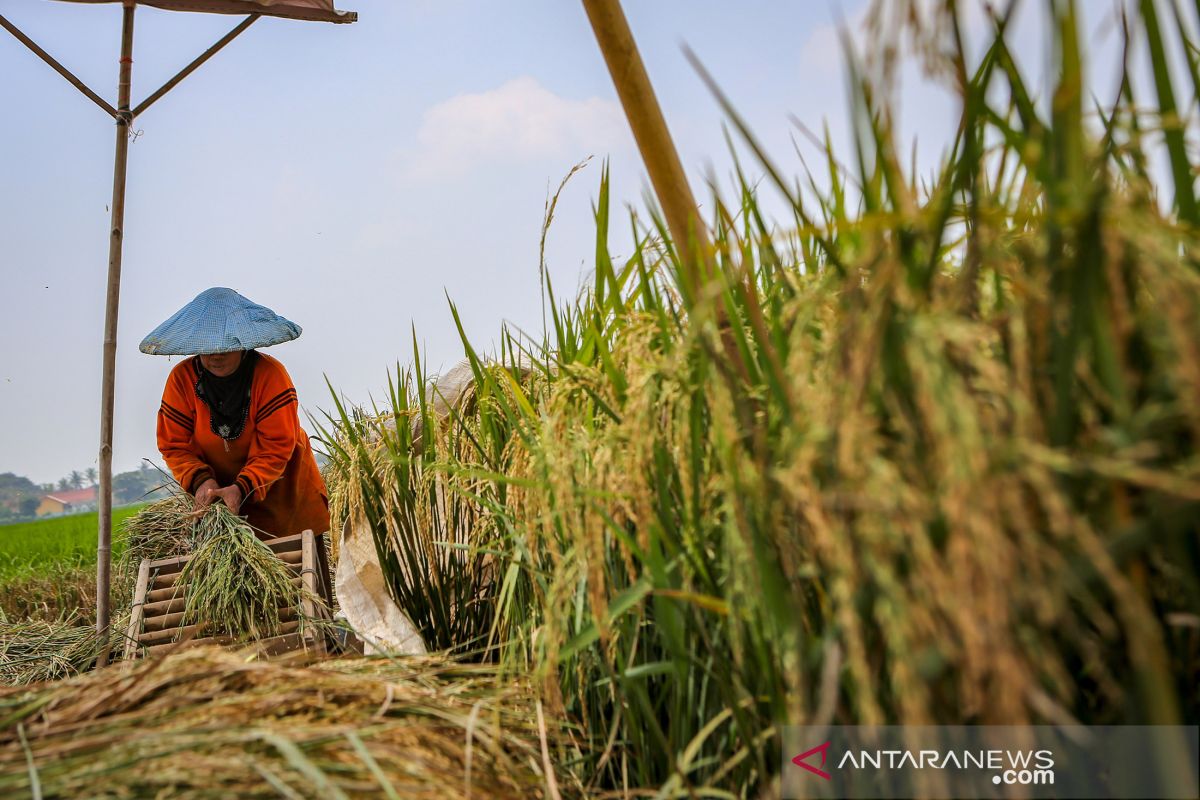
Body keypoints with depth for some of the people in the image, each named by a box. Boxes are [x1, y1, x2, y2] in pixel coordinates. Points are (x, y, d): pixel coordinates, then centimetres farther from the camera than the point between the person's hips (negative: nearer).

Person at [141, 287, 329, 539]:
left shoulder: (270, 374, -20)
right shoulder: (182, 378, -10)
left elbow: (276, 448, -22)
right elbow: (174, 445, -7)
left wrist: (242, 488, -34)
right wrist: (200, 480, -25)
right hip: (217, 491, 2)